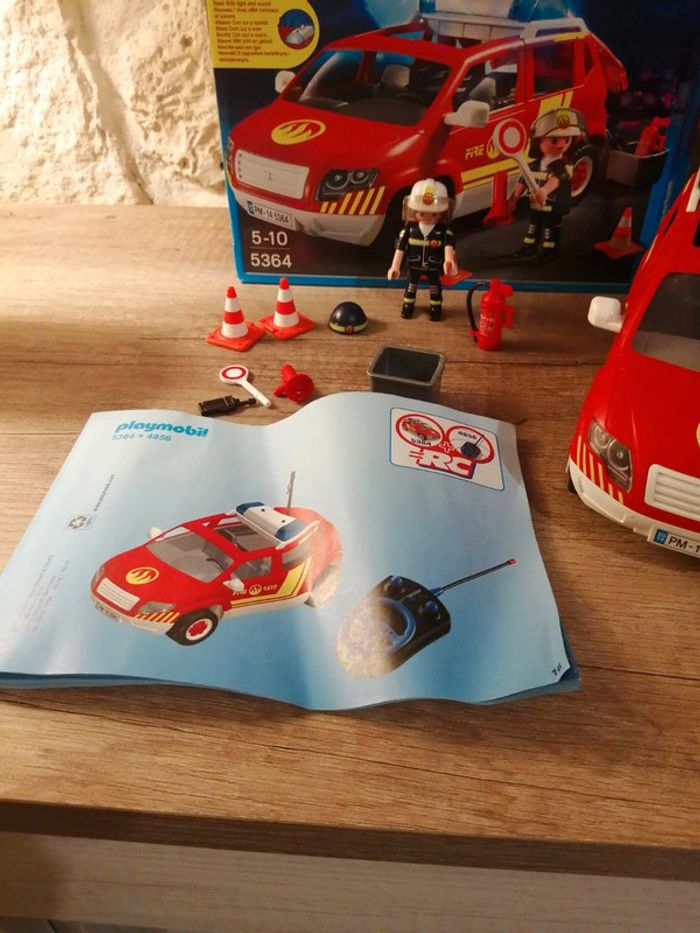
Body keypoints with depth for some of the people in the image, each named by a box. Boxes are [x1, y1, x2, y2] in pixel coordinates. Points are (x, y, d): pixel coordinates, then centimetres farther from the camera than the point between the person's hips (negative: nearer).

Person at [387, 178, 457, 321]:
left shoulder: (443, 230, -18)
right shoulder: (409, 228, -16)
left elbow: (449, 245, -31)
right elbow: (400, 247, -13)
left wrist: (449, 261, -51)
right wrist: (395, 266, -16)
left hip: (434, 267, 0)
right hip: (414, 265, 1)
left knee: (435, 287, 15)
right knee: (411, 285, 18)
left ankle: (435, 307, 33)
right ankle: (408, 305, 37)